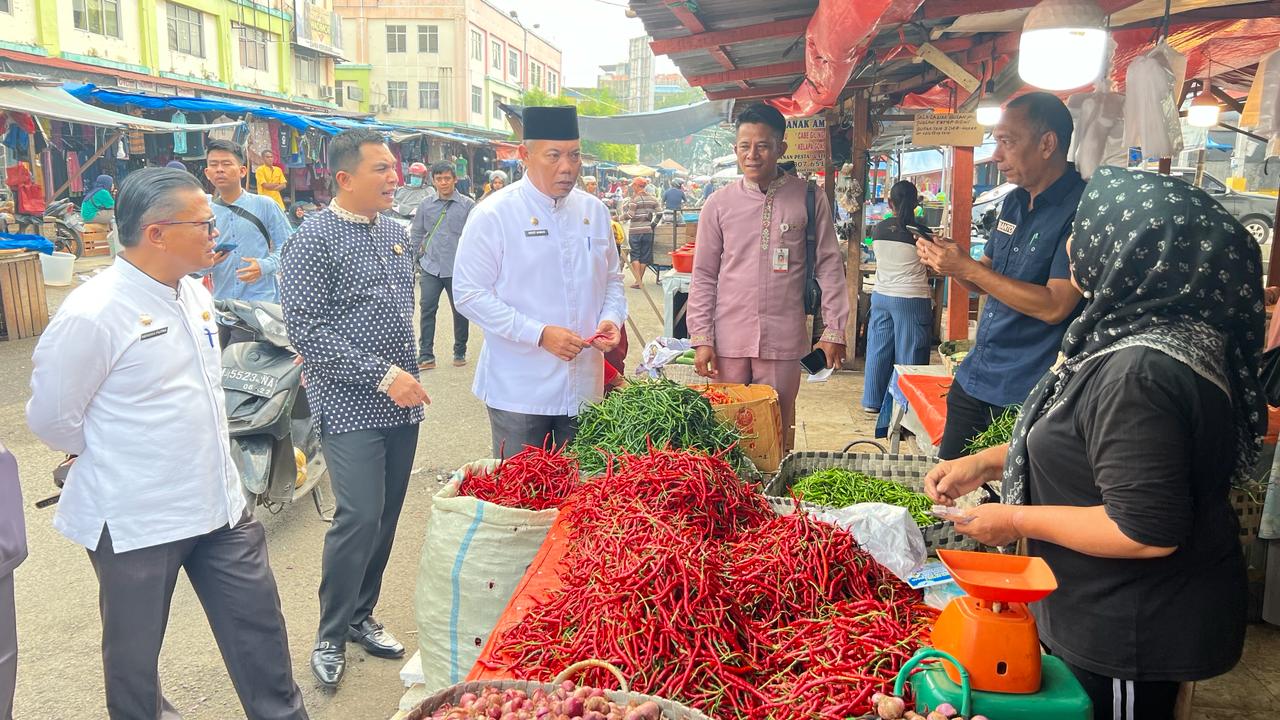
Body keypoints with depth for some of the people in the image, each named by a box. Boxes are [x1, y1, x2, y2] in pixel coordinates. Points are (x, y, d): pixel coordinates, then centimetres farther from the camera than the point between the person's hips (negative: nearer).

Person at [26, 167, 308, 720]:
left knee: (258, 624, 15)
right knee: (135, 650, 15)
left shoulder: (194, 293, 3)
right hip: (136, 520, -6)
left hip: (220, 502, 6)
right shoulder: (91, 314, -20)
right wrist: (116, 459, 3)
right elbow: (52, 418, -11)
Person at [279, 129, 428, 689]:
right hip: (350, 407, -7)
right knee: (360, 518, -8)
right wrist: (382, 375, -20)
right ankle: (330, 637, 12)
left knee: (386, 516, 12)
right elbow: (306, 332, -17)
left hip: (402, 404, 7)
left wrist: (409, 373, 15)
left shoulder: (396, 232, 11)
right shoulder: (314, 240, -11)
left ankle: (361, 615, 31)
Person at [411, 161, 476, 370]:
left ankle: (460, 352, 22)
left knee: (460, 311, 7)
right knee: (427, 310, -2)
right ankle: (426, 355, 4)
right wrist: (417, 256, 13)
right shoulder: (426, 205, 8)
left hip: (458, 268, -2)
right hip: (430, 267, 2)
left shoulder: (467, 205, -2)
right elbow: (416, 233, 17)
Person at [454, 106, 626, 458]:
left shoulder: (594, 211, 8)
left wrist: (611, 319, -4)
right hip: (518, 390, -4)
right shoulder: (493, 215, -8)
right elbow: (470, 294, -11)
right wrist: (540, 334, -19)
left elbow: (612, 279, 18)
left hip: (584, 388, 5)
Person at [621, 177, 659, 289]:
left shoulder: (634, 199, -11)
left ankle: (638, 281, -9)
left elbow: (630, 215, -15)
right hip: (648, 230, 5)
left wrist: (621, 217, 0)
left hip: (635, 231, -5)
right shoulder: (652, 199, 7)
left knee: (635, 256, 1)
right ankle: (640, 280, 17)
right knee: (644, 256, 10)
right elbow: (658, 214, 8)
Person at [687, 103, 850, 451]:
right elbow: (703, 276, 6)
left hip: (783, 341, -1)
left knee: (777, 430, 7)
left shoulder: (809, 199, 2)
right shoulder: (719, 204, 5)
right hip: (728, 340, 1)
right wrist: (701, 338, 0)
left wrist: (834, 330, 0)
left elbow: (829, 266, 4)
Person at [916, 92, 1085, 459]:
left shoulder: (1081, 210, -17)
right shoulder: (1014, 203, 10)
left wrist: (967, 267, -21)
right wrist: (947, 260, -4)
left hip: (1025, 397, -8)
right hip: (973, 379, 8)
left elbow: (1054, 306, -23)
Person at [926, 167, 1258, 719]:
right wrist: (986, 462, 5)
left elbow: (1145, 532, -31)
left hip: (1127, 636, -9)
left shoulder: (1140, 374, -31)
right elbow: (1091, 445, 15)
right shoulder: (1138, 334, 3)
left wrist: (1017, 520, -20)